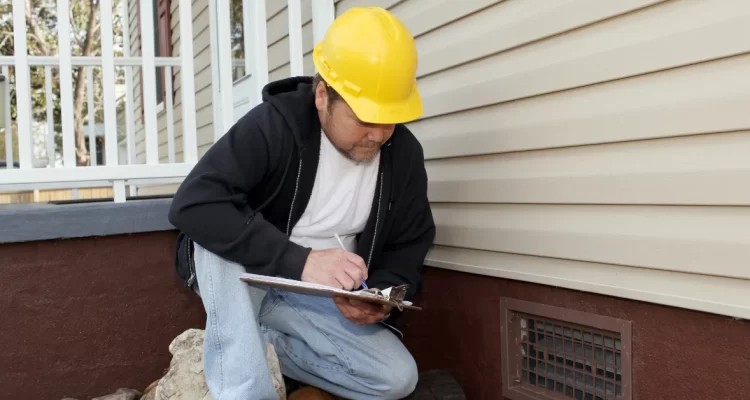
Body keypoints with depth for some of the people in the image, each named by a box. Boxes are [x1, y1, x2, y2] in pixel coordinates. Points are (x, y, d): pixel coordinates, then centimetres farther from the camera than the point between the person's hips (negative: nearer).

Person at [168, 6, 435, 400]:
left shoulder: (404, 154, -10)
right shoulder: (273, 126, -24)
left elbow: (408, 247, 0)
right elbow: (193, 205, -36)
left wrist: (382, 298, -23)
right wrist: (300, 260, -43)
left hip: (318, 299, 4)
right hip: (240, 279, -4)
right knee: (218, 235, -35)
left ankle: (258, 344, -1)